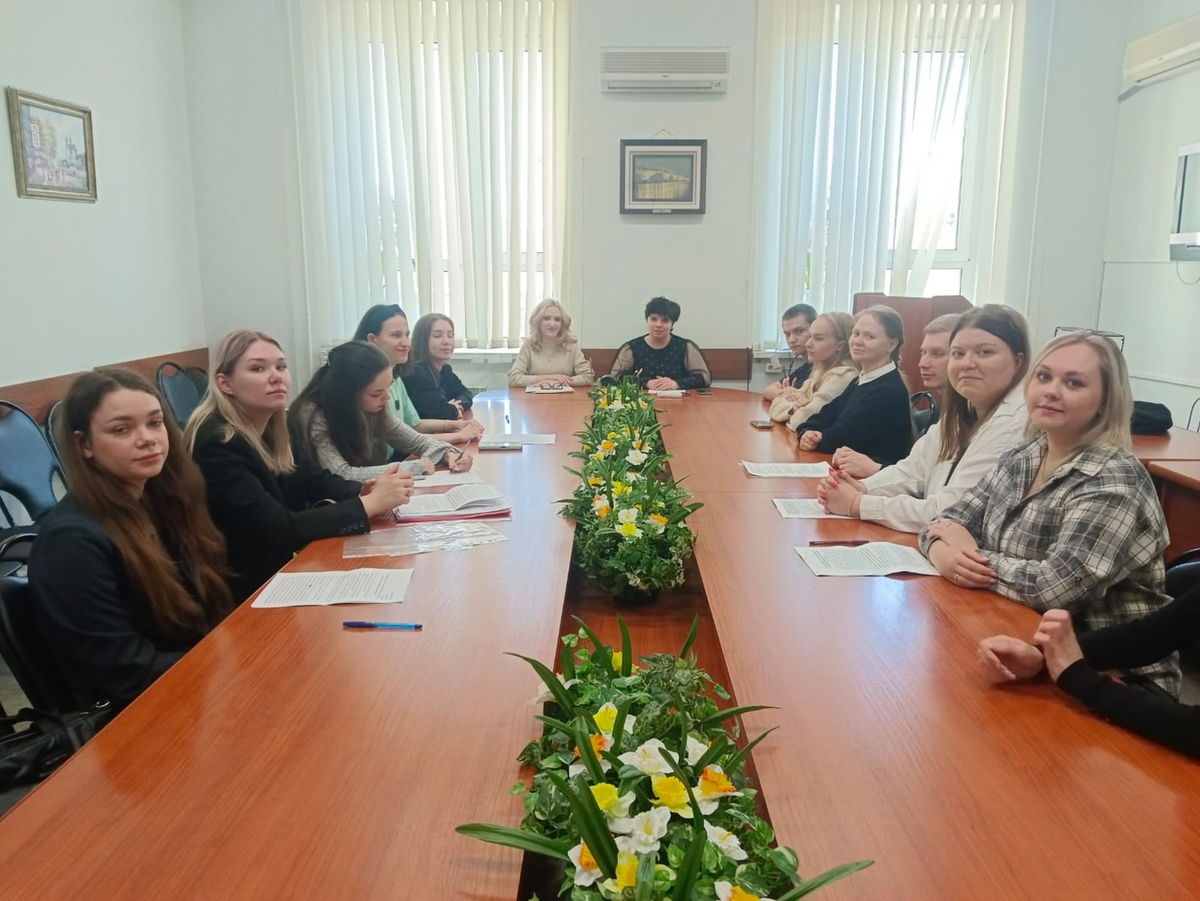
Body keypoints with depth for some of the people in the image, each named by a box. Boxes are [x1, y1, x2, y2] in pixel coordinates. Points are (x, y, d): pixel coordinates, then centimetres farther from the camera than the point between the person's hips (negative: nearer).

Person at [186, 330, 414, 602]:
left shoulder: (272, 427, 2)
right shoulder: (216, 445, -23)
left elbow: (316, 479, 8)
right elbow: (280, 529, -27)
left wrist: (364, 492, -13)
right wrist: (370, 503, -28)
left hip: (286, 566, 7)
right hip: (246, 589, -7)